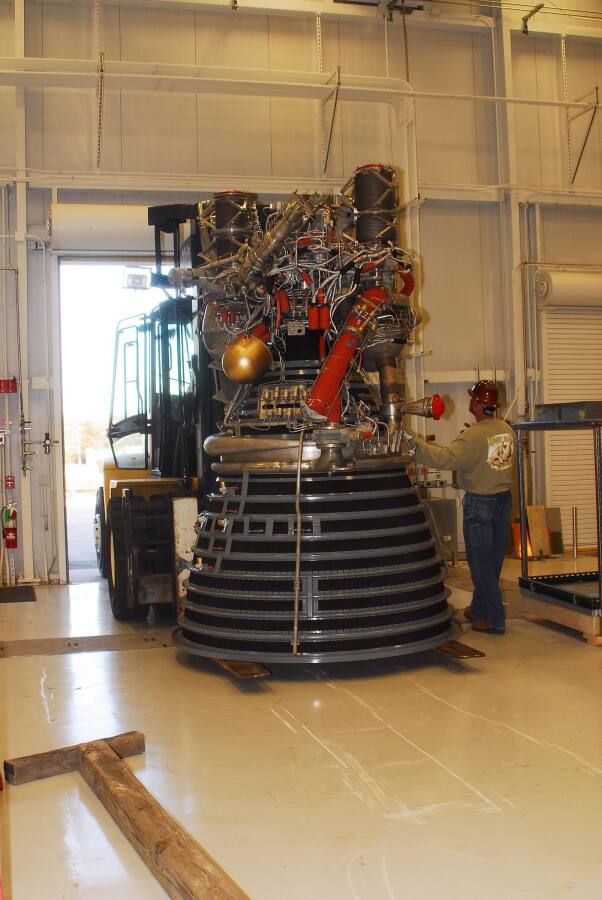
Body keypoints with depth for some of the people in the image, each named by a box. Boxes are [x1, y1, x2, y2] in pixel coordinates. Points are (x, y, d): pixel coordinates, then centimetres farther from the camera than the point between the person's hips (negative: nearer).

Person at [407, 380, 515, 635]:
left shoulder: (473, 436, -21)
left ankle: (494, 620, 4)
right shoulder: (506, 429, 2)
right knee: (493, 559, 15)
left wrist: (415, 444, -27)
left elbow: (446, 458, -32)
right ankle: (479, 609, 30)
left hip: (479, 502, -7)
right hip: (504, 498, 7)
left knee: (481, 562, 1)